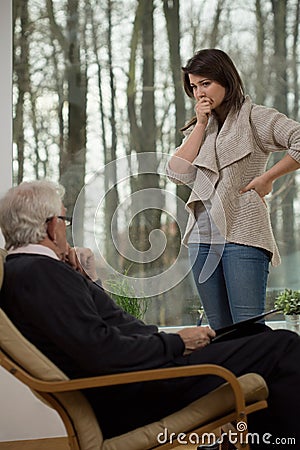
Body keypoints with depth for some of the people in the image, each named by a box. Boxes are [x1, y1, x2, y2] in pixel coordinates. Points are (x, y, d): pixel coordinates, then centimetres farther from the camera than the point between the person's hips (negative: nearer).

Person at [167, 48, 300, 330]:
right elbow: (177, 173, 5)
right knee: (220, 330, 6)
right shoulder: (198, 128, 20)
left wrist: (267, 178, -9)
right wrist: (201, 124, 4)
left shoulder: (254, 117, 1)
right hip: (202, 235, 6)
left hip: (242, 233, -6)